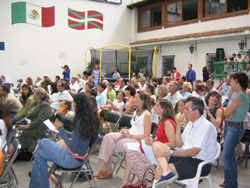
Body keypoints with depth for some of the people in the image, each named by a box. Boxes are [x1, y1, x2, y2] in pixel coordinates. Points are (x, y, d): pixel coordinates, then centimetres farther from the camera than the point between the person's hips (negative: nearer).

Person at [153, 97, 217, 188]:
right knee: (156, 145, -12)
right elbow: (179, 145, 15)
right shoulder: (191, 123, 14)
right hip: (185, 156, 9)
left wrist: (171, 152, -18)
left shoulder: (206, 126, -14)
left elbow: (194, 152, -20)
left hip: (199, 163, -9)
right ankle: (166, 172, -30)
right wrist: (179, 126, 4)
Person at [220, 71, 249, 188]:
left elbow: (227, 113, -20)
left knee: (227, 156, -8)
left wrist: (229, 112, -2)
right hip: (229, 126, 10)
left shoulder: (240, 97, -21)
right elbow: (227, 113, 6)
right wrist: (230, 113, -14)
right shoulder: (235, 94, 9)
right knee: (230, 155, 18)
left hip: (235, 128, -10)